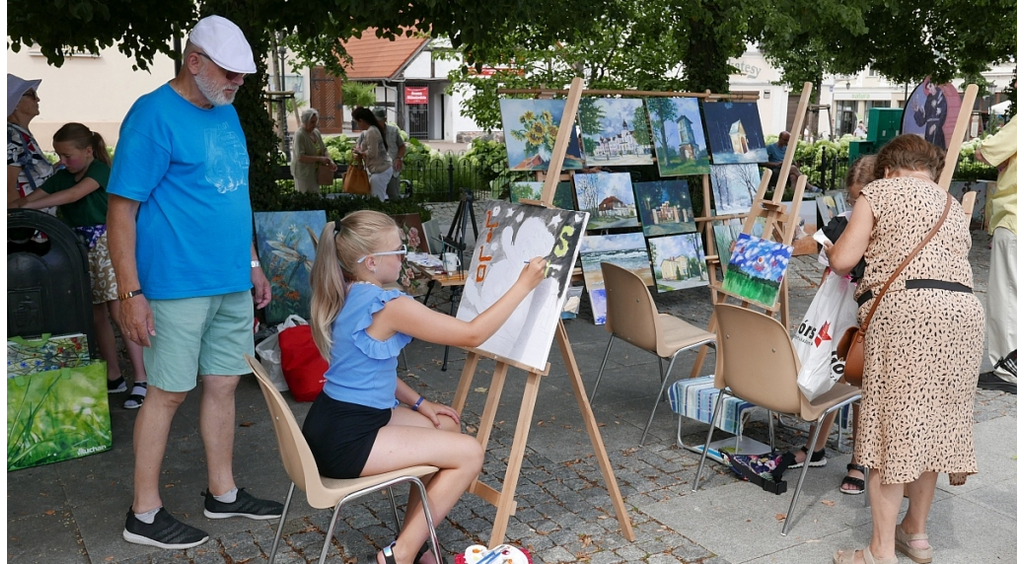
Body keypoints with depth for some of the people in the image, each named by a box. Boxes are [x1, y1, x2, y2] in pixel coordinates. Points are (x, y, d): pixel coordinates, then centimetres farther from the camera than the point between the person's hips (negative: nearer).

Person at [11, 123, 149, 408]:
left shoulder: (101, 169, -9)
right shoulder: (62, 176, 11)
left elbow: (73, 195, -24)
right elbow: (31, 197, 5)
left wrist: (25, 206, -27)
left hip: (107, 244, -7)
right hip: (81, 249, 7)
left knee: (119, 312, -12)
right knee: (96, 316, 8)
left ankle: (141, 380, -10)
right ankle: (114, 377, 17)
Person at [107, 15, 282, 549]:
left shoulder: (226, 112, 13)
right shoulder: (153, 115, -11)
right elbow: (122, 207, -13)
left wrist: (252, 264, 18)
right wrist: (131, 292, -17)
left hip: (232, 283, 7)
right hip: (178, 284, -7)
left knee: (223, 384, 13)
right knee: (168, 392, 1)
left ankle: (222, 492, 27)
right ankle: (144, 513, 15)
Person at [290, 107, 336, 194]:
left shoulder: (316, 132, 6)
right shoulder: (300, 135, -17)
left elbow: (324, 150, 11)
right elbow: (300, 157, -24)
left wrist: (330, 161, -8)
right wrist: (320, 159, -25)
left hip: (315, 172, 8)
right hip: (304, 173, -8)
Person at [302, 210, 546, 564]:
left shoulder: (347, 295, 7)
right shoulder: (387, 306, -22)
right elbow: (473, 335, -17)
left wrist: (419, 403, 12)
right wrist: (523, 284, -10)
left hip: (335, 425, 10)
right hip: (345, 441, -10)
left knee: (446, 427, 19)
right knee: (469, 453, -4)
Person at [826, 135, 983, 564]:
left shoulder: (880, 191, 8)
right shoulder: (953, 208, 28)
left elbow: (843, 259, 0)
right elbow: (954, 263, 20)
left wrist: (830, 250, 21)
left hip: (905, 311, -7)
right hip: (964, 313, 7)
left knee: (892, 428, -3)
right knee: (932, 425, 15)